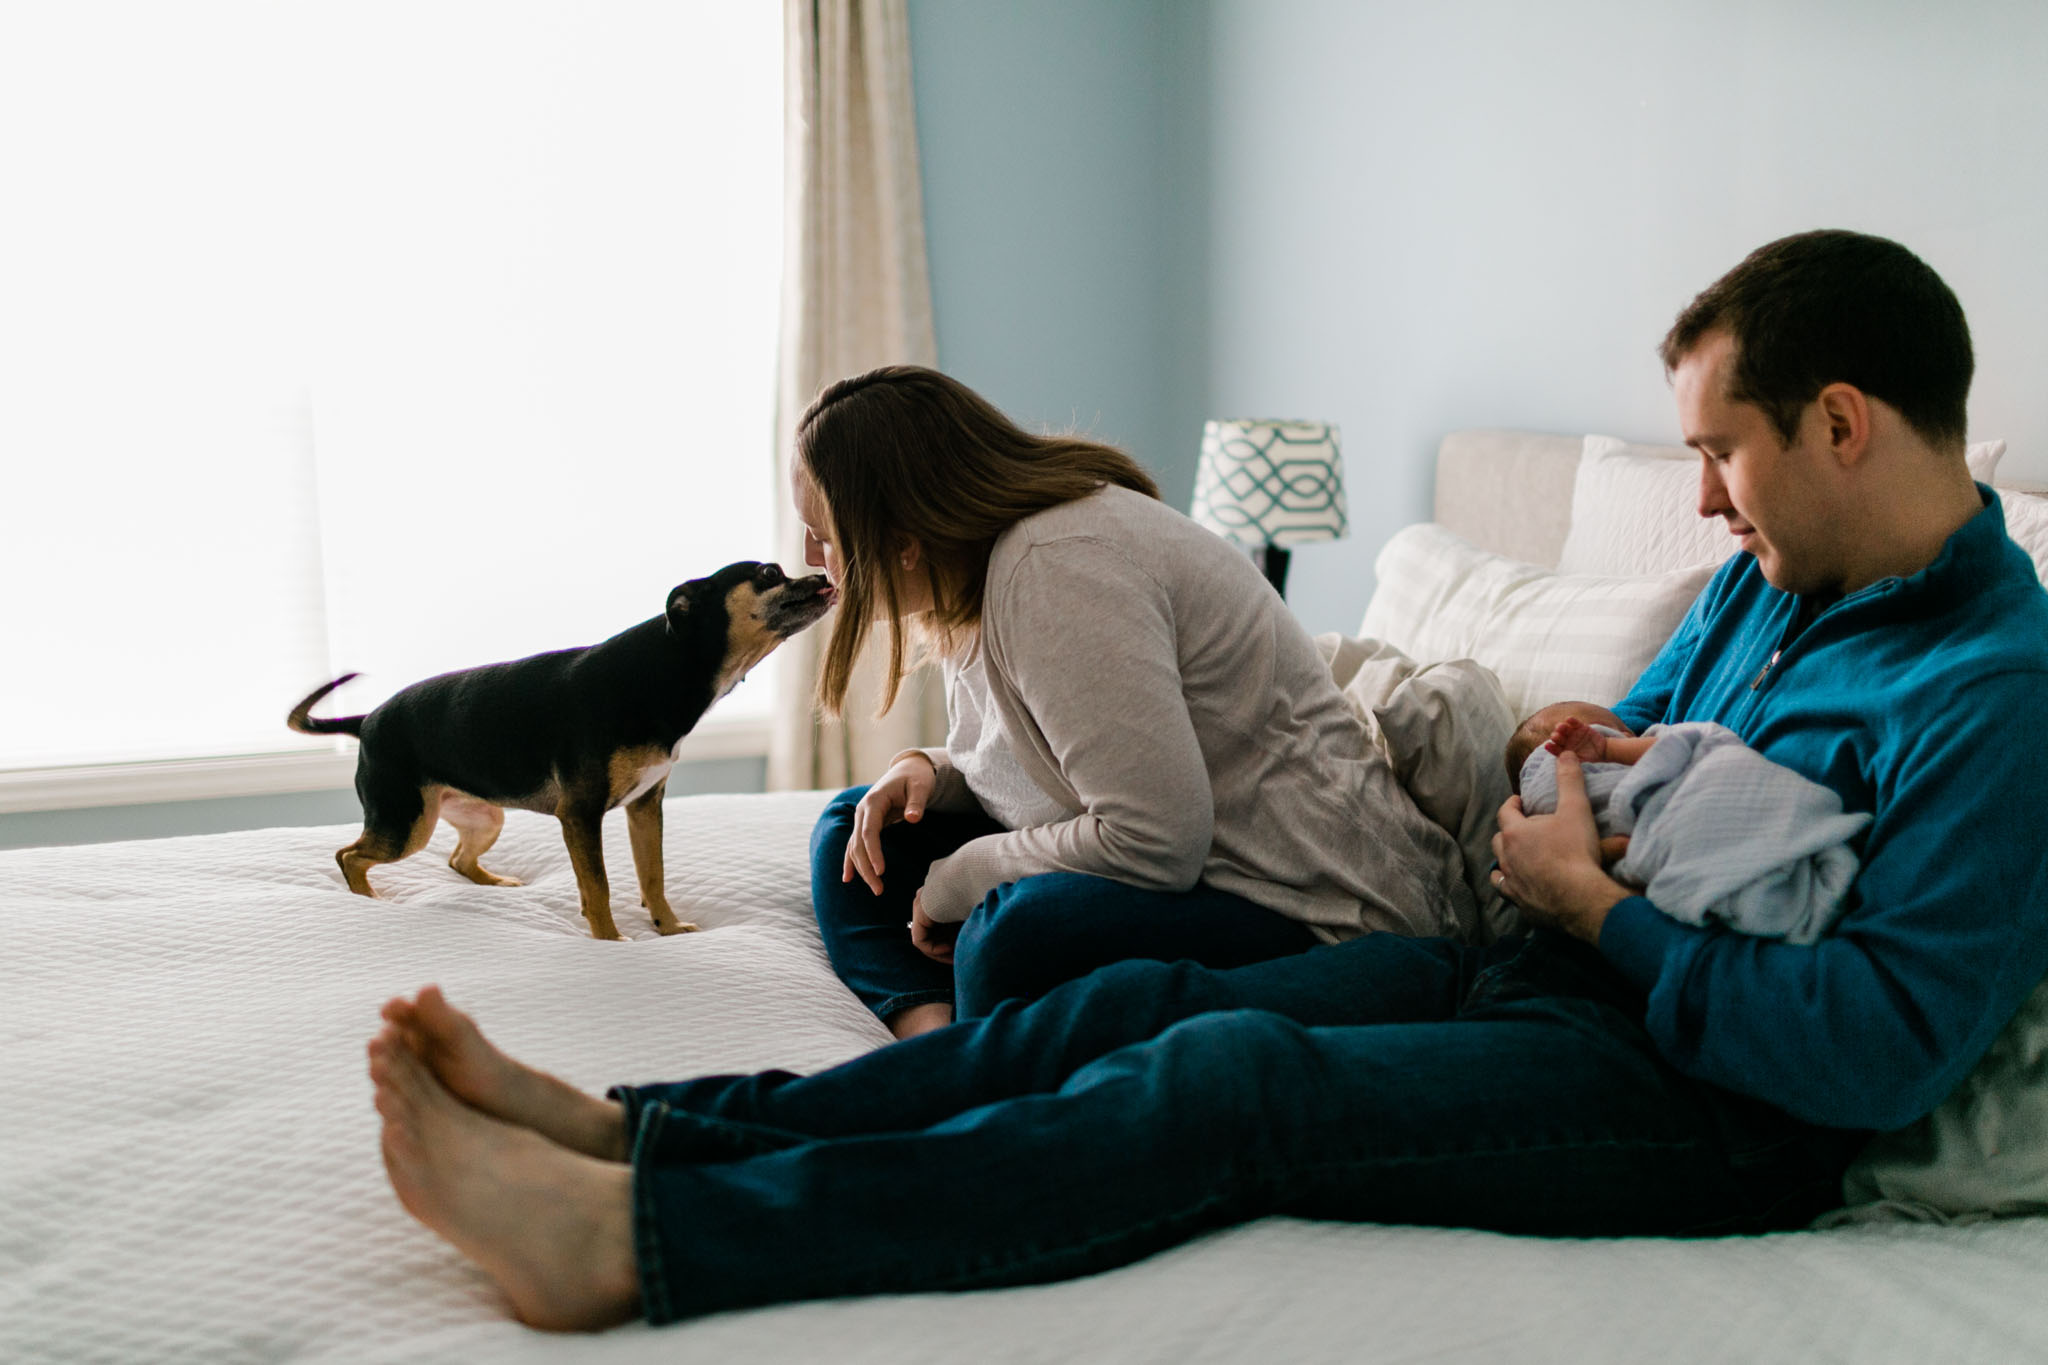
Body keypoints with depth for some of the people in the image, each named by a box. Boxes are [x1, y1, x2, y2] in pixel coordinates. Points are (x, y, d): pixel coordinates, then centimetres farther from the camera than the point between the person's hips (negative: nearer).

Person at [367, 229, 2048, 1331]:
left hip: (1724, 1107, -8)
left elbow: (1880, 1050, -25)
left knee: (1234, 1077, -28)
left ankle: (633, 1239, -32)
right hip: (1552, 975, 8)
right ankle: (623, 1130, -15)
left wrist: (1599, 907, -16)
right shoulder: (1768, 584, 12)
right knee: (1142, 1002, -11)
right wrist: (1572, 761, 2)